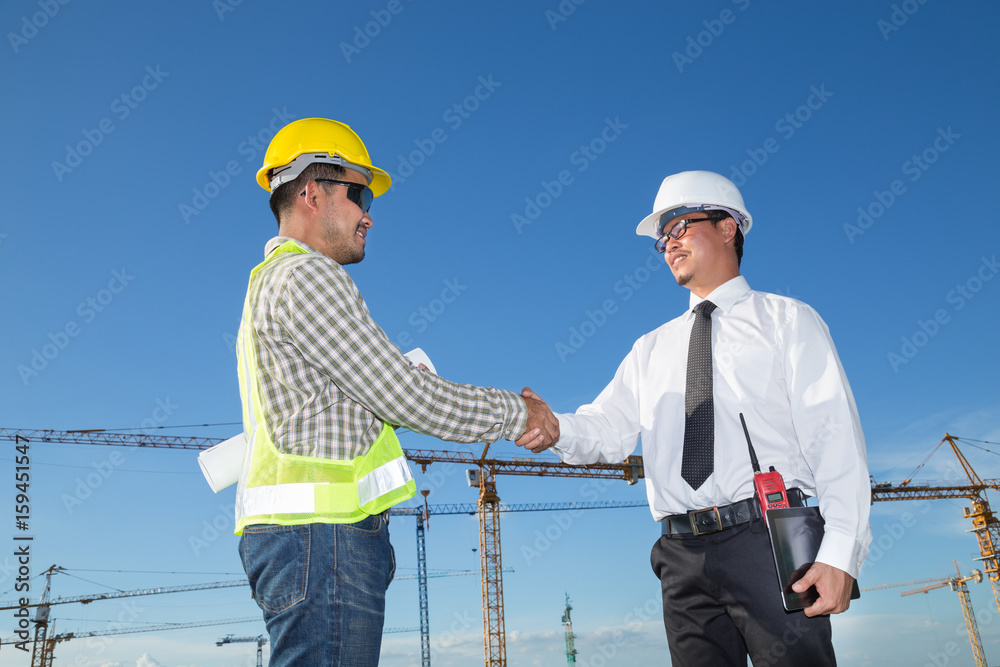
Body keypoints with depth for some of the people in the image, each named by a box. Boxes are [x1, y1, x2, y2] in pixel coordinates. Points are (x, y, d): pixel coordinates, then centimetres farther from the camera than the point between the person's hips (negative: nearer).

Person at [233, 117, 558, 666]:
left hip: (297, 536, 10)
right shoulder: (304, 275, -8)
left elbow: (383, 395, 22)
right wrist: (517, 413, 2)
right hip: (321, 532, -10)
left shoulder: (272, 281, 26)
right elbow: (406, 398, -12)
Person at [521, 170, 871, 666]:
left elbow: (834, 437, -2)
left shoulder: (786, 320, 8)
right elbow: (608, 431, 11)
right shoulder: (650, 349, 21)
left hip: (768, 538, -4)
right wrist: (555, 428, -13)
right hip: (683, 553, 4)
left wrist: (839, 553, -14)